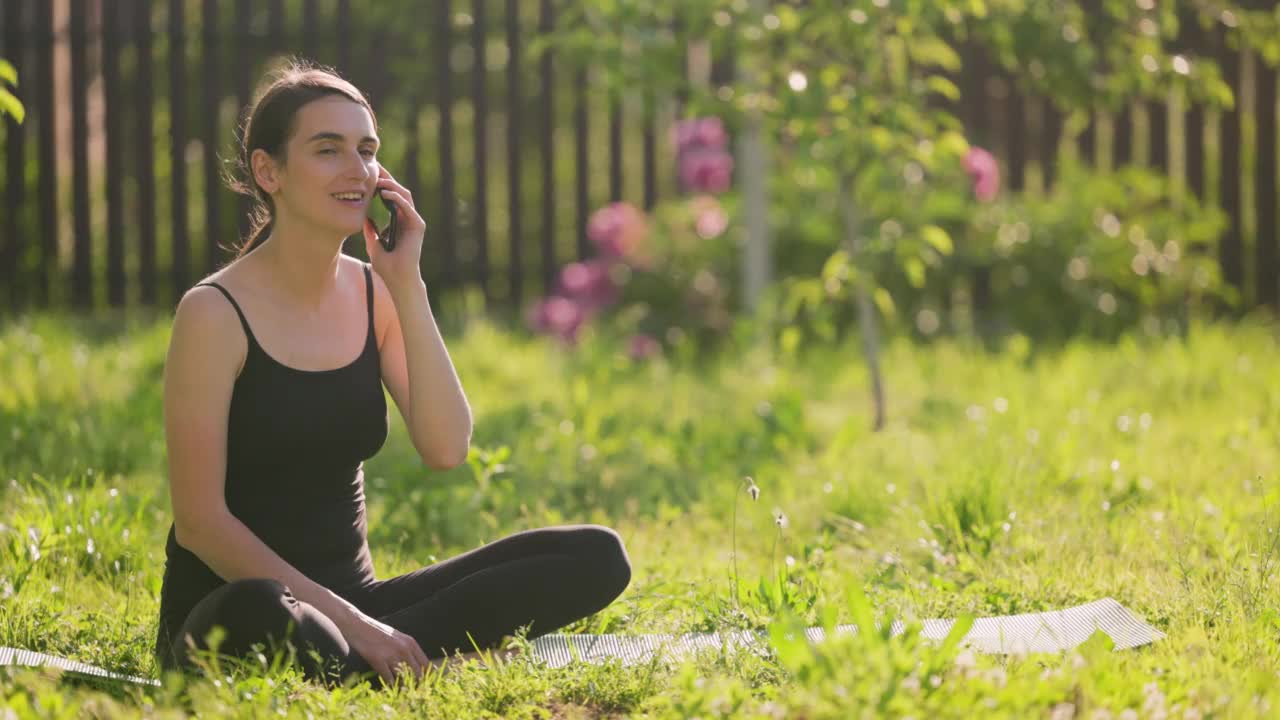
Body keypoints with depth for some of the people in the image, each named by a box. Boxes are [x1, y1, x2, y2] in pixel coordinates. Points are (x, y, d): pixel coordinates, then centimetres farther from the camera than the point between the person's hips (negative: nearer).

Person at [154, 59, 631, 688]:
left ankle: (364, 656, -19)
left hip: (352, 600, 7)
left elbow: (446, 449, -5)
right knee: (260, 614, -45)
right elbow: (199, 522, -15)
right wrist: (347, 620, -21)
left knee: (596, 558, -9)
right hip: (226, 615, -7)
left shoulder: (373, 295, 8)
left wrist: (407, 284, -9)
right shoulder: (216, 313, -10)